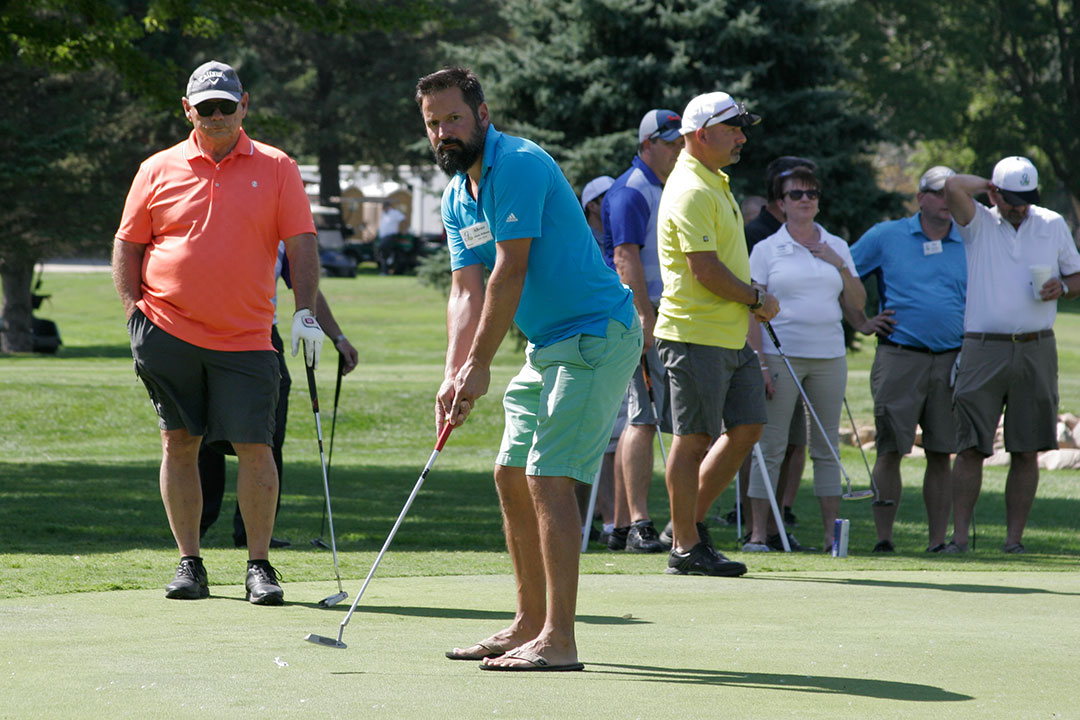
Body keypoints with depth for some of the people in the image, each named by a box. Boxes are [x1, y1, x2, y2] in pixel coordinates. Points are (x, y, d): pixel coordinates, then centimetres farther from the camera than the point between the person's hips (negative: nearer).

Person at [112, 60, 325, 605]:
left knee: (255, 447, -6)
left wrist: (305, 312, -7)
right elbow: (127, 245, 11)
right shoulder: (158, 171, 7)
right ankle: (189, 564, 11)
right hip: (169, 330, 1)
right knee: (179, 444, 3)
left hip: (245, 337, -1)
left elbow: (301, 244, 4)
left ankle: (260, 565, 3)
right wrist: (133, 308, 0)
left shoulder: (276, 169, 6)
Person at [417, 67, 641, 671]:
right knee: (513, 478, 12)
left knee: (550, 478, -16)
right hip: (549, 345, 10)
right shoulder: (457, 197, 12)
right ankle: (530, 624, 20)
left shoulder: (519, 165, -18)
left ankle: (558, 640, -17)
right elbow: (467, 291, 6)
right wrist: (454, 375, -9)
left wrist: (480, 365, -19)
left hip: (595, 335, -10)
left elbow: (510, 272, -21)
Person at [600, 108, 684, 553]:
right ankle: (638, 524, -19)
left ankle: (623, 525, 11)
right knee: (643, 418, -14)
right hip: (640, 317, -10)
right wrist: (645, 316, -26)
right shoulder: (630, 191, -10)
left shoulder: (663, 191, 21)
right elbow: (626, 256, -19)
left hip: (657, 316, 10)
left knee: (637, 420, 9)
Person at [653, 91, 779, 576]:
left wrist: (751, 302, 12)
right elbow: (705, 269, -21)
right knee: (694, 438, -3)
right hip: (696, 334, -10)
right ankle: (685, 547, 4)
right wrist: (758, 299, -10)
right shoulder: (691, 191, -16)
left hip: (731, 335, 10)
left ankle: (691, 521, 20)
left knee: (746, 428, 9)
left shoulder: (716, 185, 18)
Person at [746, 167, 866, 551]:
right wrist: (758, 362, -10)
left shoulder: (837, 247, 13)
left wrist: (840, 266, -3)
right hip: (780, 355, -3)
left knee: (827, 447, 6)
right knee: (771, 447, -5)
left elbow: (857, 301, 12)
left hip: (829, 356, 4)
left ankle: (831, 531, 9)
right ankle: (758, 532, -3)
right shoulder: (766, 249, 2)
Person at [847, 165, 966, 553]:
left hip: (951, 361, 2)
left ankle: (938, 541, 7)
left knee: (941, 455, 3)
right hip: (899, 357, -2)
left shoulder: (970, 245, 11)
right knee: (890, 450, -6)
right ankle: (883, 538, -4)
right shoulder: (886, 236, 4)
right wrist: (861, 323, 3)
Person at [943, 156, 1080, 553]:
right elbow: (953, 186, -15)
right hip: (983, 351, -2)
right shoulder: (978, 223, 3)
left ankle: (1014, 537, 6)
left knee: (1027, 450, 2)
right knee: (970, 447, -6)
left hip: (1036, 351, 2)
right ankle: (959, 535, -3)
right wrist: (988, 185, 2)